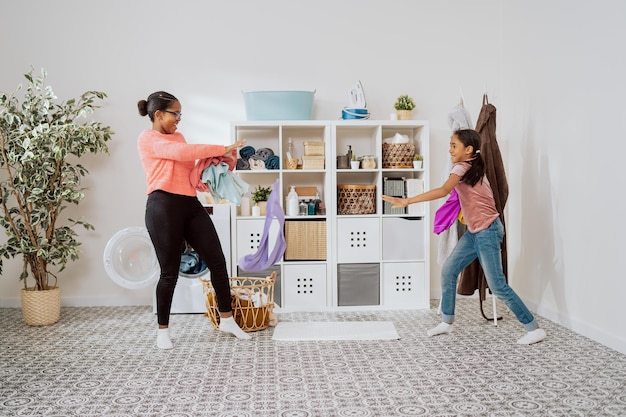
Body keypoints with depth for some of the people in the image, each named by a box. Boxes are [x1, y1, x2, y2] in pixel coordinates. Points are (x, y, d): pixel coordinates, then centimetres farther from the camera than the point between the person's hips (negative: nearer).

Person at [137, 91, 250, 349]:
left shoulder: (178, 137, 22)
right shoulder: (147, 138, -1)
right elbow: (181, 152, -16)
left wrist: (217, 160, 3)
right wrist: (221, 149, -14)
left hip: (191, 205, 7)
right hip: (164, 207, -7)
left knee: (217, 261, 3)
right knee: (170, 271, -1)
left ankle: (227, 320, 16)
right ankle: (163, 330, 17)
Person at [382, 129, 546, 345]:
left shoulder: (462, 167, -18)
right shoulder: (473, 167, 10)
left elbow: (443, 191, -35)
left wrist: (407, 201, -39)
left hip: (487, 232, -9)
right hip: (474, 231, 9)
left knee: (497, 285, -6)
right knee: (448, 271, 9)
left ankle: (534, 329, 5)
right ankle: (447, 322, 21)